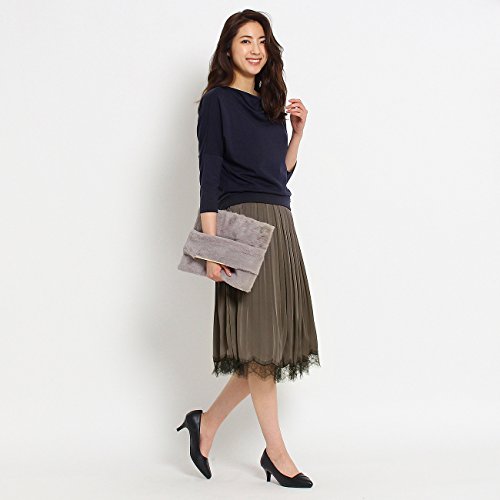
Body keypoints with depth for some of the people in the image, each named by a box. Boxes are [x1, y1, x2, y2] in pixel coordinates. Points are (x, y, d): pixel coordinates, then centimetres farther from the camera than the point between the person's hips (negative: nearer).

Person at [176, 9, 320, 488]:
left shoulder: (270, 103, 19)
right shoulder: (217, 102, -1)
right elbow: (209, 179, -9)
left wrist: (298, 129, 9)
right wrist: (212, 247, -15)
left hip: (279, 224, 8)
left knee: (272, 341, 6)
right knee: (259, 341, -4)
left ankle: (207, 422, 21)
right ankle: (276, 453, 7)